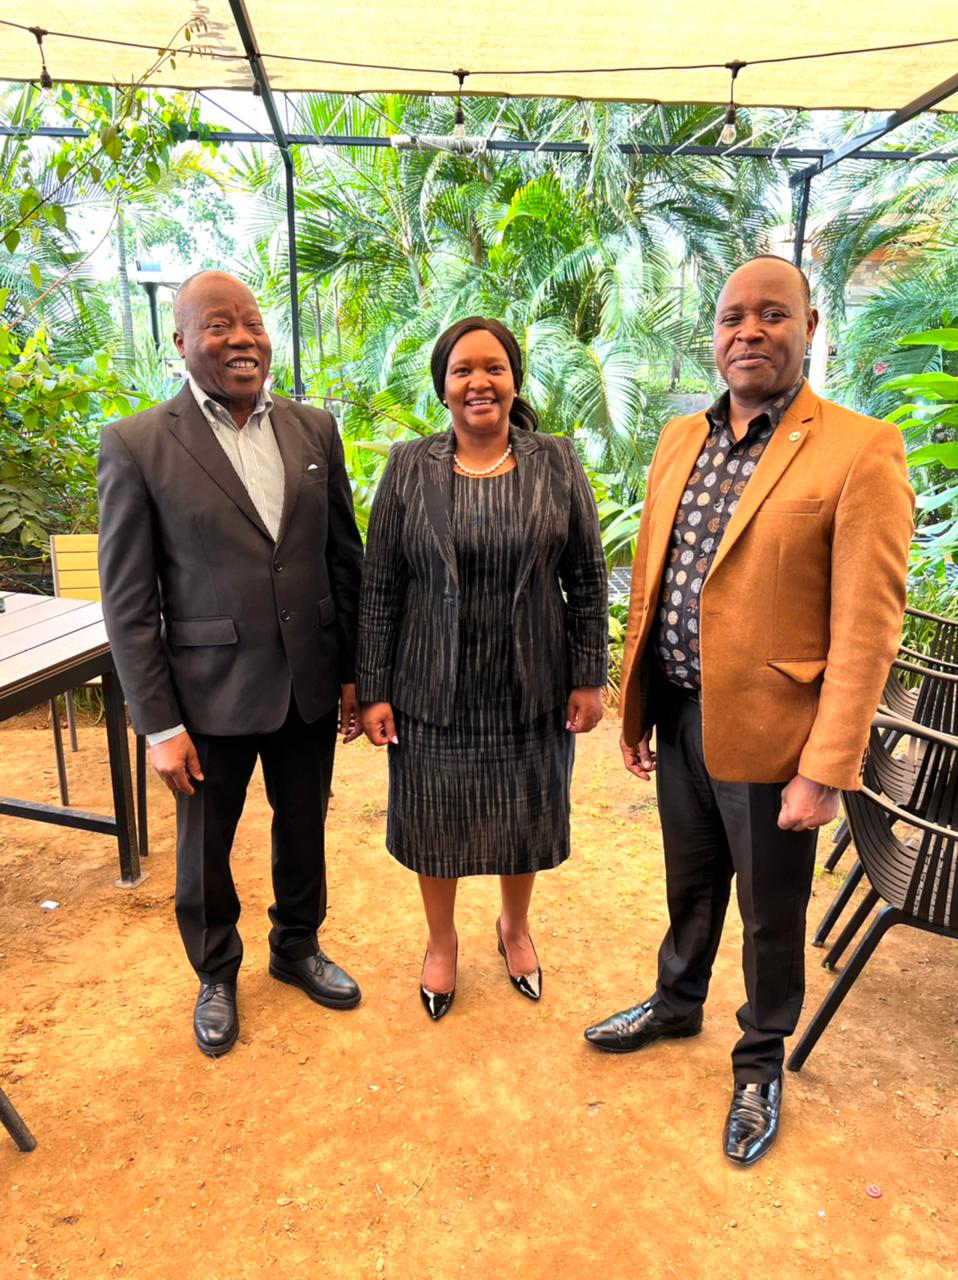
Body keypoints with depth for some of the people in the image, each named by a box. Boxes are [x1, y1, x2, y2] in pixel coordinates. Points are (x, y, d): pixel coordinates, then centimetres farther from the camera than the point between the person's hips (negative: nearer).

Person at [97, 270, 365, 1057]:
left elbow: (346, 560, 6)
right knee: (205, 850, 16)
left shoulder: (315, 431, 1)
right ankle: (216, 976, 43)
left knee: (304, 830, 20)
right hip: (209, 693, -3)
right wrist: (159, 725, -11)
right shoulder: (138, 446, -9)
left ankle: (297, 948, 47)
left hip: (309, 686, 3)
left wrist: (353, 673, 6)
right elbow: (128, 601, -9)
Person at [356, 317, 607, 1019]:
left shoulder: (556, 463, -3)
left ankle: (516, 927, 47)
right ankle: (442, 941, 42)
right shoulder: (409, 467, -4)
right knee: (436, 820, 15)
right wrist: (374, 690, -5)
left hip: (531, 688, 1)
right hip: (435, 690, 0)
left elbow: (588, 579, -1)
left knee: (525, 817, 18)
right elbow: (380, 586, -3)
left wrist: (589, 678, -2)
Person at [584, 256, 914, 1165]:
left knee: (770, 914, 15)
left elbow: (865, 630, -15)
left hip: (769, 732, -5)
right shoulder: (679, 442, 6)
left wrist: (826, 773, -17)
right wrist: (634, 710, 10)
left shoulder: (859, 451, -12)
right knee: (690, 886, 25)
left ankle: (761, 1064, 41)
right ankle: (677, 1005, 50)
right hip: (679, 717, 5)